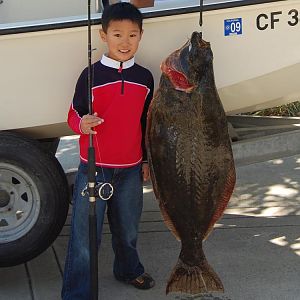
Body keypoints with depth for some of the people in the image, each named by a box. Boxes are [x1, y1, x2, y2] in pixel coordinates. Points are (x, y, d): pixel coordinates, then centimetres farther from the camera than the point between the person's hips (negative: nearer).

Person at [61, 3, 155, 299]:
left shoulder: (145, 78, 3)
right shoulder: (91, 75, -8)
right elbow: (73, 115, -4)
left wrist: (146, 160, 15)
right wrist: (82, 124, -26)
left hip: (131, 169, 4)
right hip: (94, 169, -3)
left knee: (128, 229, 19)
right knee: (85, 236, -1)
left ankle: (129, 269, 44)